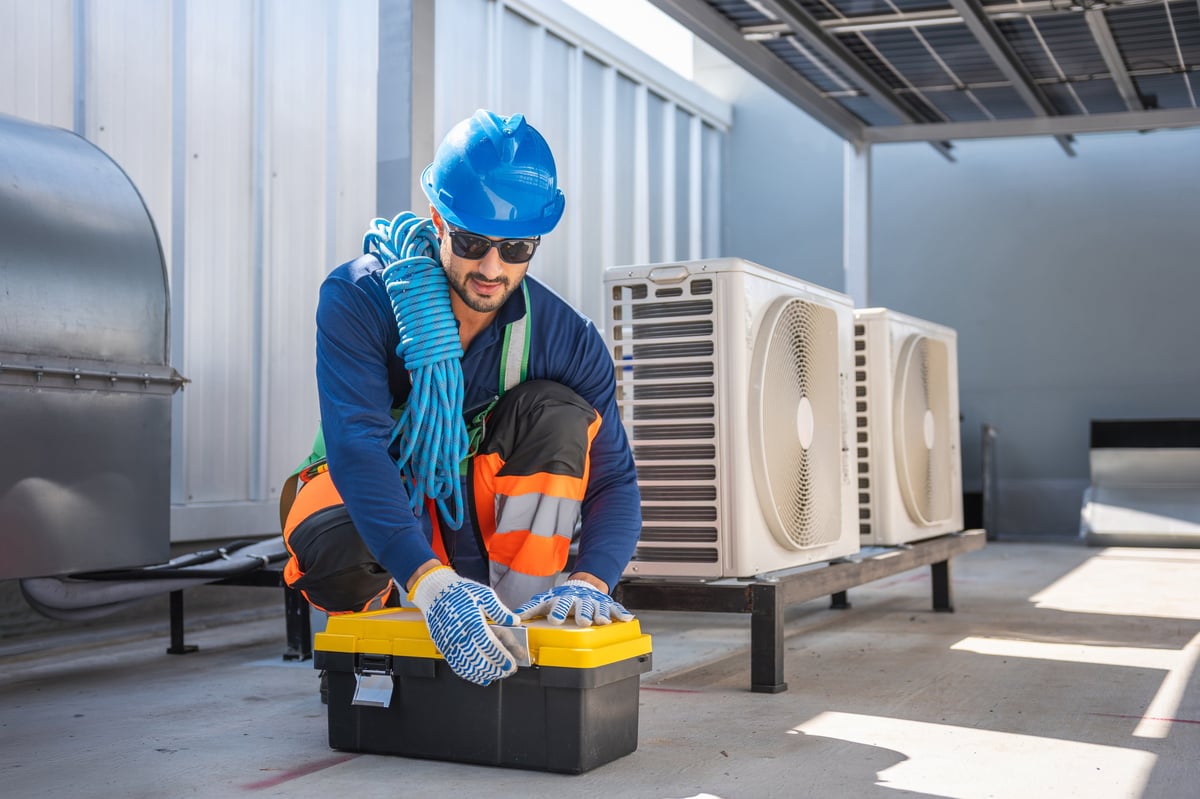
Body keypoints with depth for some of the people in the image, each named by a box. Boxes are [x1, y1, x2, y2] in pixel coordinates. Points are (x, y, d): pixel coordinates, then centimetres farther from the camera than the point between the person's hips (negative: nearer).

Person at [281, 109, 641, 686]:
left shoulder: (567, 338, -18)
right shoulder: (356, 300, -25)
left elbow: (613, 481, -19)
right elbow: (357, 447, -38)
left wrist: (589, 580, -42)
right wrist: (431, 581, -53)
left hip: (480, 518, 2)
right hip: (365, 493, -2)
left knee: (557, 412, -25)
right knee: (331, 547, -38)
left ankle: (518, 625, -22)